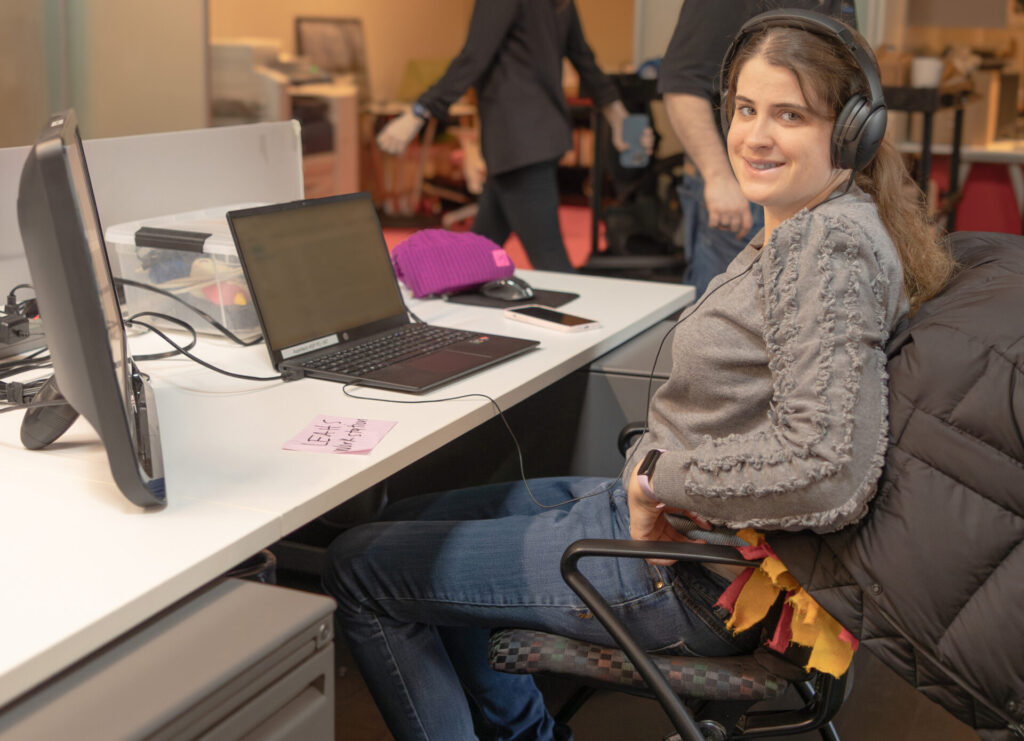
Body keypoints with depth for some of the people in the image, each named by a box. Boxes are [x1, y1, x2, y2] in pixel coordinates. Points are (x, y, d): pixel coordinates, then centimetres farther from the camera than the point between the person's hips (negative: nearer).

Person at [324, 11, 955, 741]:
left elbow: (828, 471, -33)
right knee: (411, 522, 23)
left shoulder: (828, 246, -24)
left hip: (692, 577, -10)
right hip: (658, 510, 10)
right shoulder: (803, 230, 7)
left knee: (361, 567, 1)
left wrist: (661, 474, -20)